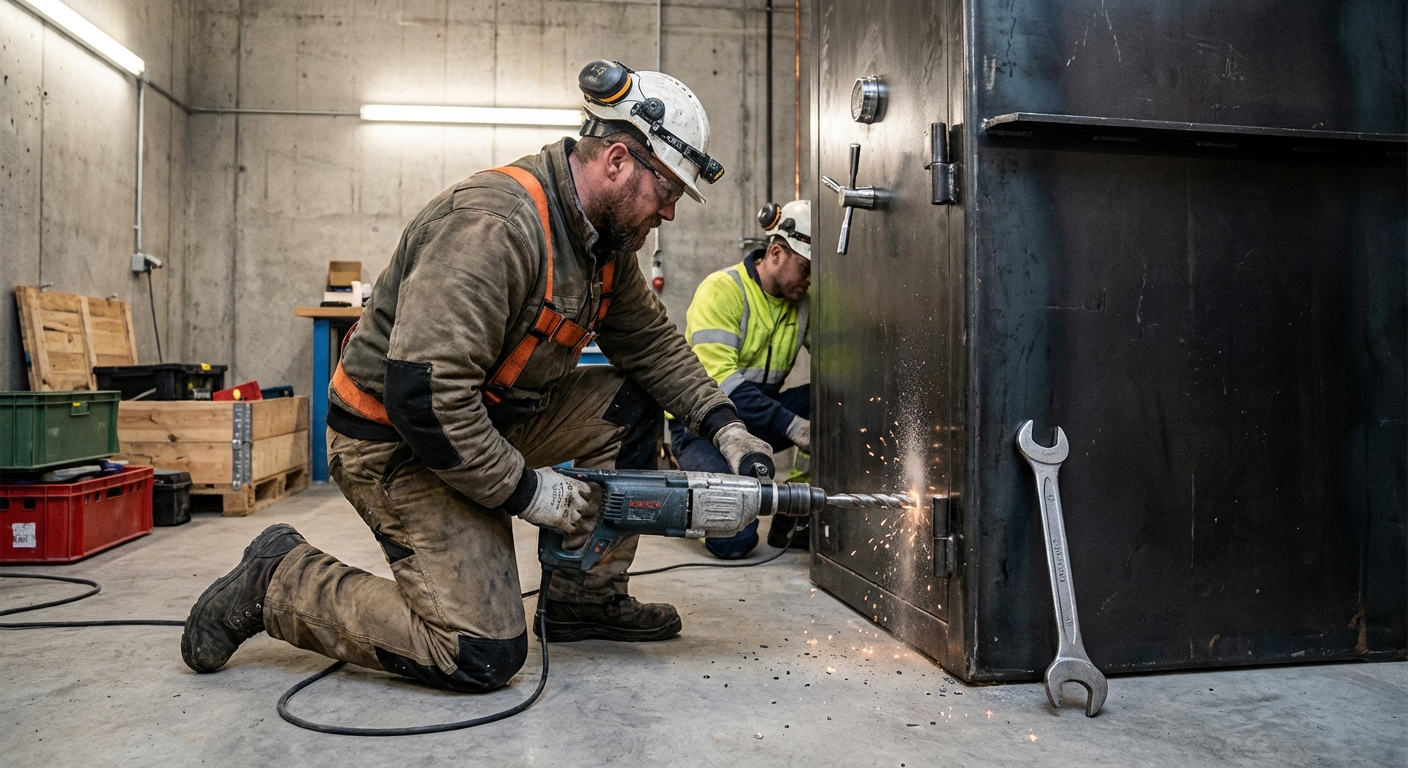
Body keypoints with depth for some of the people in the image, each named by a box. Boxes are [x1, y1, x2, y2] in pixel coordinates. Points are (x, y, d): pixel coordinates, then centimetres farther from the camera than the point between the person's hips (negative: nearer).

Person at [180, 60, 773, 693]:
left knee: (630, 408, 0)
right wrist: (527, 490, -23)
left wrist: (724, 426, 1)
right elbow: (423, 392, -33)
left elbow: (650, 340, 12)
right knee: (483, 657, -11)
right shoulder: (492, 225, -28)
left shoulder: (604, 235, 2)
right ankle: (279, 582, 4)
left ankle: (584, 599, 11)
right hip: (400, 443, -9)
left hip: (489, 415, 9)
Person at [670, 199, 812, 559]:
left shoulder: (804, 299, 0)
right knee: (733, 539, -23)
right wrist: (791, 425, -35)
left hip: (761, 416, 6)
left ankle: (794, 517, -8)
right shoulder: (722, 290, -17)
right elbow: (718, 380, -27)